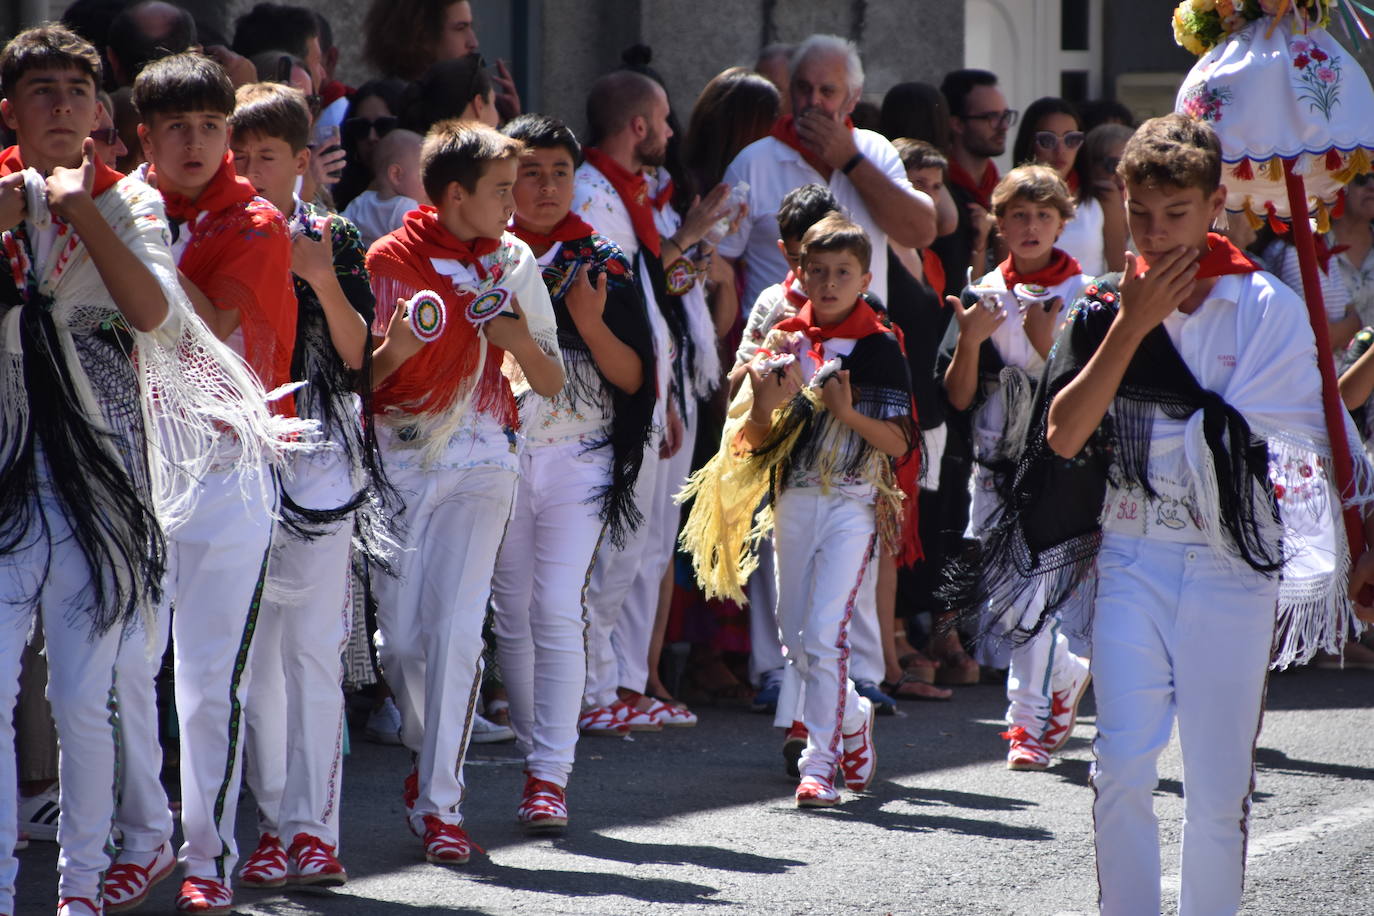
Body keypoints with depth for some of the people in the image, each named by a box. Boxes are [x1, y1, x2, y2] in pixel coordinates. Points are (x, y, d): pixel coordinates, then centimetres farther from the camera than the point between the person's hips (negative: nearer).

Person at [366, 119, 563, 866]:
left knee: (456, 630, -11)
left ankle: (440, 803, -8)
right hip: (396, 461, 0)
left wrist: (520, 341, -10)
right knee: (399, 632, 0)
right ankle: (429, 752, 28)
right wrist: (394, 350, -21)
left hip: (477, 463, 0)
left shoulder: (514, 263, 6)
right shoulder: (388, 260, -1)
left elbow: (552, 384, 10)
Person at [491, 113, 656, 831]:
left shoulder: (603, 264, 4)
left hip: (579, 458, -2)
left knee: (558, 610, -13)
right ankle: (537, 756, 19)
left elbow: (634, 378, 2)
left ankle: (550, 775, -15)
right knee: (513, 613, 6)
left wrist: (592, 323, -14)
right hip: (500, 451, 2)